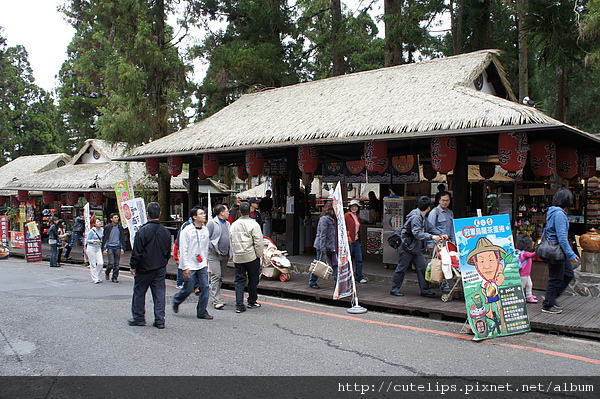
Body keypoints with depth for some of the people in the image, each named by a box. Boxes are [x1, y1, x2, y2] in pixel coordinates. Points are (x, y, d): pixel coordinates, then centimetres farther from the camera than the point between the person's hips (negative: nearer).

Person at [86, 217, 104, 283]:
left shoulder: (102, 230, 5)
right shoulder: (92, 231, -10)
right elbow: (87, 240, -7)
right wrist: (94, 241, -19)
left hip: (98, 248, 4)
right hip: (91, 248, -4)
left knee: (101, 263, -6)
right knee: (93, 264, -1)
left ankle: (97, 276, 14)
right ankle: (95, 278, 8)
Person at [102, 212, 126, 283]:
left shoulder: (120, 227, 9)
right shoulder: (107, 227, 1)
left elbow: (122, 238, 11)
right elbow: (104, 238, 2)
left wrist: (122, 248, 4)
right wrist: (104, 249, -4)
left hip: (118, 248, 3)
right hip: (110, 247, -3)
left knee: (116, 264, 2)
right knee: (111, 263, -9)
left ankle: (115, 277, 11)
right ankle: (107, 273, 19)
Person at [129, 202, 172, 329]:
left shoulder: (142, 231, -15)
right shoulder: (165, 231, 1)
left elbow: (137, 252, -12)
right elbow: (168, 251, 10)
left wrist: (133, 266, 0)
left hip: (144, 268, -4)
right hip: (161, 269, 4)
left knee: (139, 292, 12)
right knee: (159, 294, 6)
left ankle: (139, 317, 22)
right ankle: (159, 320, 6)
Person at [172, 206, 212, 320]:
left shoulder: (205, 230, 7)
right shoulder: (187, 231, -10)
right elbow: (183, 250, -10)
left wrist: (205, 261, 14)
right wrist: (185, 267, -13)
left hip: (202, 265, 5)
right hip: (190, 265, -5)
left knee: (205, 287, -2)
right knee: (188, 289, 2)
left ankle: (202, 312, 8)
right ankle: (176, 301, 32)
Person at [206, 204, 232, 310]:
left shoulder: (227, 224, 16)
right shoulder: (212, 223, -6)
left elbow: (231, 237, 23)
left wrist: (230, 251, 12)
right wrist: (212, 248, -12)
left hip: (225, 255, 7)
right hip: (214, 255, -7)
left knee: (220, 277, 12)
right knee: (216, 277, -10)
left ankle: (215, 299, 21)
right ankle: (216, 301, -9)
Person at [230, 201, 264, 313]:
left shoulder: (234, 225, 6)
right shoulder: (253, 224, -10)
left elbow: (232, 241, 13)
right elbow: (258, 242, -11)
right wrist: (259, 255, 0)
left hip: (237, 257, 4)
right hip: (251, 257, -4)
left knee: (239, 281, 6)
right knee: (253, 280, 12)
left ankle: (239, 305, 0)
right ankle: (252, 302, 23)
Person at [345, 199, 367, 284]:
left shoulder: (357, 217, 17)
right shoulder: (347, 216, -6)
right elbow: (344, 228, -11)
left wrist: (359, 240, 16)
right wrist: (347, 238, -17)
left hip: (356, 240, 7)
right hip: (349, 241, -7)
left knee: (359, 259, 6)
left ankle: (359, 277, 15)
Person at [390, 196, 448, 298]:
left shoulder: (423, 217, 11)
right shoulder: (415, 217, -21)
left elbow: (430, 227, 17)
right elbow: (417, 233, -28)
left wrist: (441, 235, 5)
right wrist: (432, 237, -32)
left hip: (416, 248, 10)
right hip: (407, 247, -10)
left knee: (421, 268, 7)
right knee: (401, 268, 0)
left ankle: (425, 290, 12)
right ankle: (394, 289, 11)